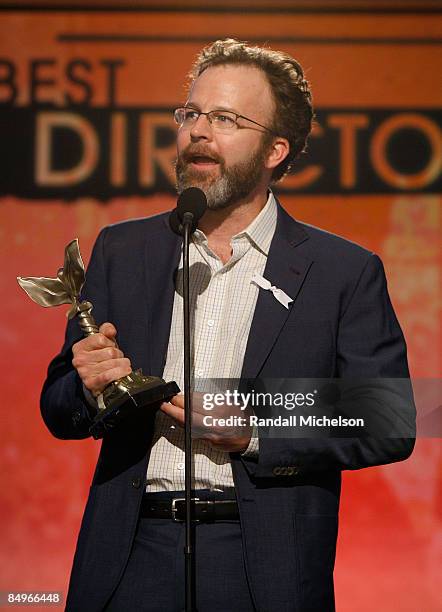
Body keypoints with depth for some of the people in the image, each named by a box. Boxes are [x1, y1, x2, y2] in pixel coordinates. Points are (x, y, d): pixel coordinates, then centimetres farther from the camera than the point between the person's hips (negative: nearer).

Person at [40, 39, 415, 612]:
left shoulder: (346, 271, 1)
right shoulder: (122, 251, 11)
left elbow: (389, 428, -4)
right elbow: (58, 409, 13)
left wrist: (258, 433, -15)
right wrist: (90, 388, -10)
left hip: (262, 566, -2)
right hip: (132, 557, 3)